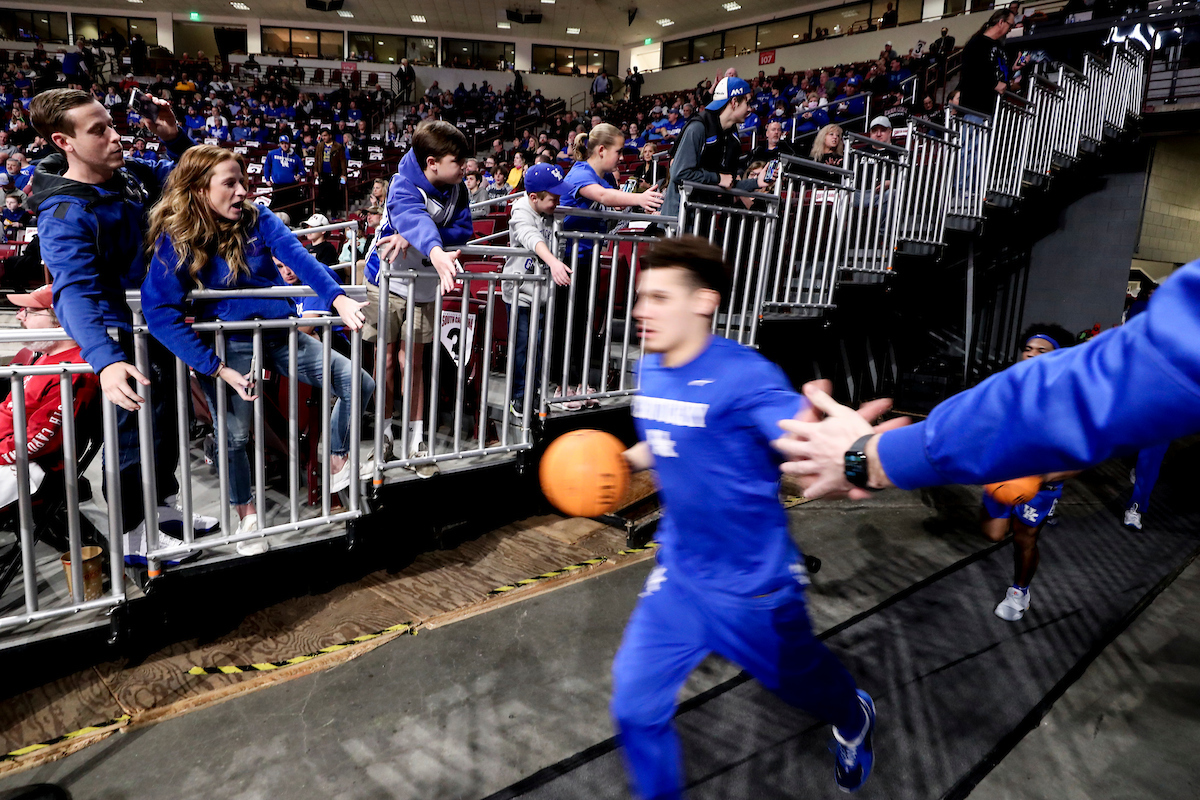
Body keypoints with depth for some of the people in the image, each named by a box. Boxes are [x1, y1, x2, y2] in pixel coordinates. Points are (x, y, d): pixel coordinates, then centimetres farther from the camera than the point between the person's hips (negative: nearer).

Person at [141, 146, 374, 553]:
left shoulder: (257, 219, -2)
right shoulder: (174, 241, -10)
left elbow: (299, 257, -19)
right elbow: (159, 312, -19)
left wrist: (339, 299, -37)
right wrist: (217, 368, -26)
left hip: (280, 335, 3)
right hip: (230, 345, -3)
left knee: (359, 385, -4)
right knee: (235, 435, -7)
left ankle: (337, 457, 22)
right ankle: (246, 511, 24)